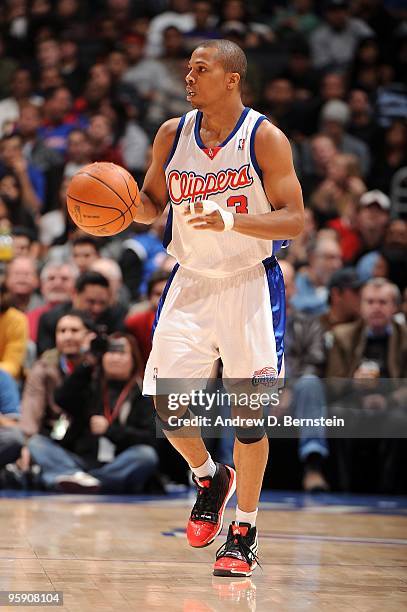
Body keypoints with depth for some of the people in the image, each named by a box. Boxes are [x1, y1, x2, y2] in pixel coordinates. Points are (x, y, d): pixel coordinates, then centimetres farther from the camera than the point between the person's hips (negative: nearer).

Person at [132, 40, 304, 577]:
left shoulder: (265, 138, -11)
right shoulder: (173, 134, 2)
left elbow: (294, 220, -13)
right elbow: (152, 204, 14)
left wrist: (230, 219, -28)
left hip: (250, 285, -4)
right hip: (191, 283, 4)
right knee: (167, 404, -3)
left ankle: (244, 532, 11)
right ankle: (209, 478, 28)